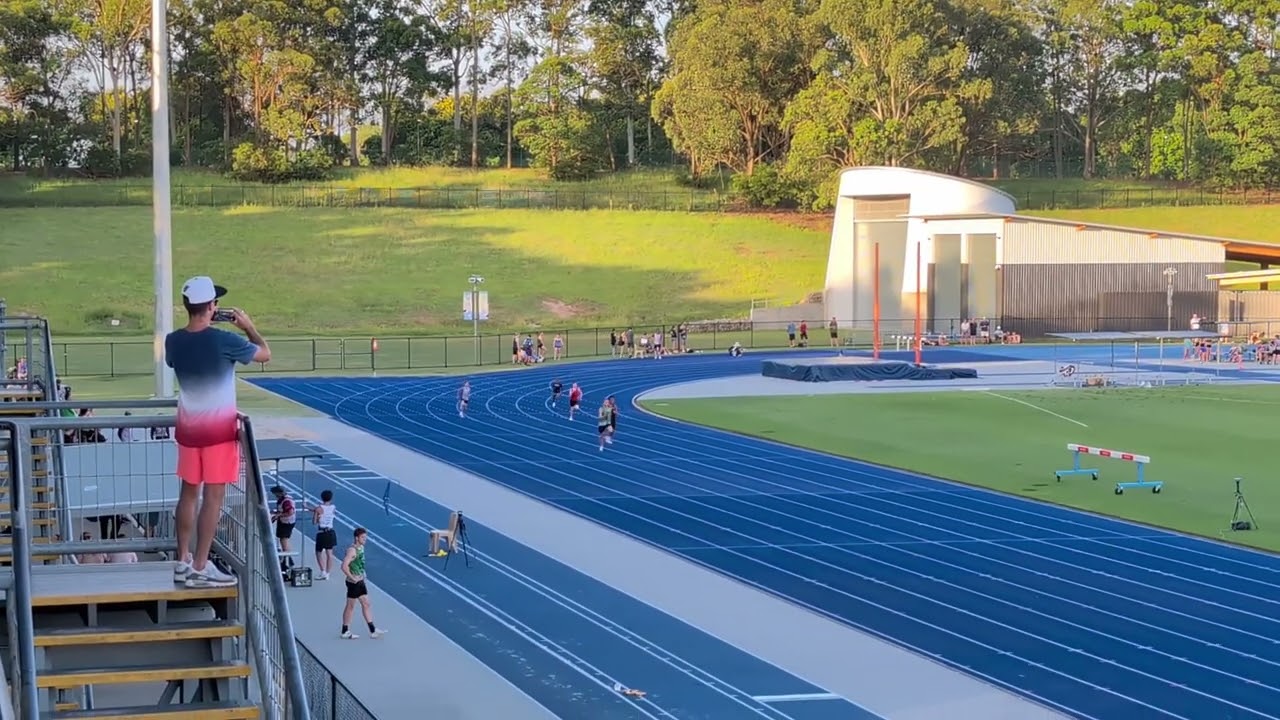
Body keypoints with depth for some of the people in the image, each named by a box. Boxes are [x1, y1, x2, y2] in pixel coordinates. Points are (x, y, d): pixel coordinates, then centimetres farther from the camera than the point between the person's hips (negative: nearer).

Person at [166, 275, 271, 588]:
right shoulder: (224, 341, -19)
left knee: (189, 493, 16)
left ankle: (183, 562, 23)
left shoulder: (173, 341, -3)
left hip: (187, 427, 6)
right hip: (219, 429, -6)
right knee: (213, 497, -1)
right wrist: (248, 326, 8)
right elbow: (265, 354, -6)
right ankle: (200, 569, 0)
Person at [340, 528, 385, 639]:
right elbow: (344, 566, -32)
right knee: (350, 606, 3)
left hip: (360, 581, 9)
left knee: (366, 604, 11)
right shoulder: (352, 550, -23)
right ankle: (345, 632, 15)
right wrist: (352, 578, -24)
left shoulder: (361, 547, 6)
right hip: (353, 583, -9)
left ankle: (373, 630, 16)